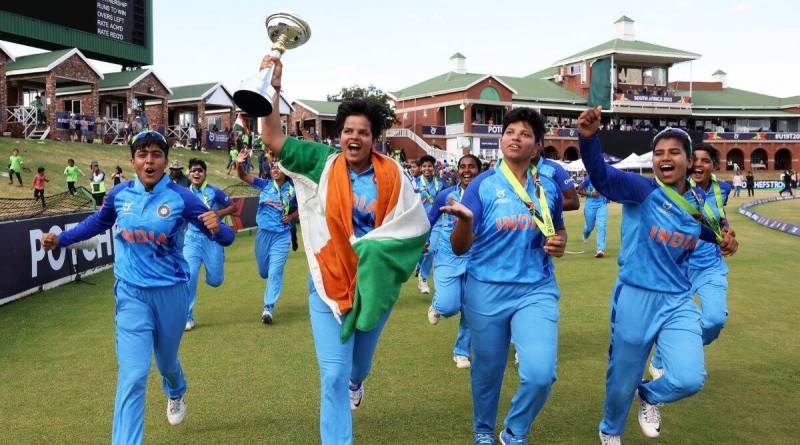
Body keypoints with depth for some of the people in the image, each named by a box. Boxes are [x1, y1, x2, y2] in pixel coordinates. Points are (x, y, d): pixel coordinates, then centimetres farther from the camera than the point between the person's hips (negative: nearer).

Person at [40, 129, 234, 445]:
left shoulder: (181, 197, -14)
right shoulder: (120, 194, -5)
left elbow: (224, 237, -14)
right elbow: (99, 222, 18)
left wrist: (216, 228, -36)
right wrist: (61, 239, 11)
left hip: (171, 292, 0)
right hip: (132, 293, 1)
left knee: (166, 360, 23)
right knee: (132, 376, -8)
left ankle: (176, 394, 58)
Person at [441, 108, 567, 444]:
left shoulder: (549, 188, 3)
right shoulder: (483, 185, -6)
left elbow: (558, 229, 21)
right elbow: (460, 248, -11)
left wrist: (559, 243, -3)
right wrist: (465, 220, -33)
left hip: (536, 291, 2)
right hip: (487, 292, -1)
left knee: (540, 374, -13)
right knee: (487, 372, 14)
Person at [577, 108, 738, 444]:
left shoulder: (697, 202, 3)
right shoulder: (641, 189, -12)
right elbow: (601, 176, -31)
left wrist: (720, 238, 7)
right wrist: (588, 137, -49)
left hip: (679, 301, 4)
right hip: (635, 298, -3)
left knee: (690, 379, -13)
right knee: (622, 382, 11)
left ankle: (649, 395, 24)